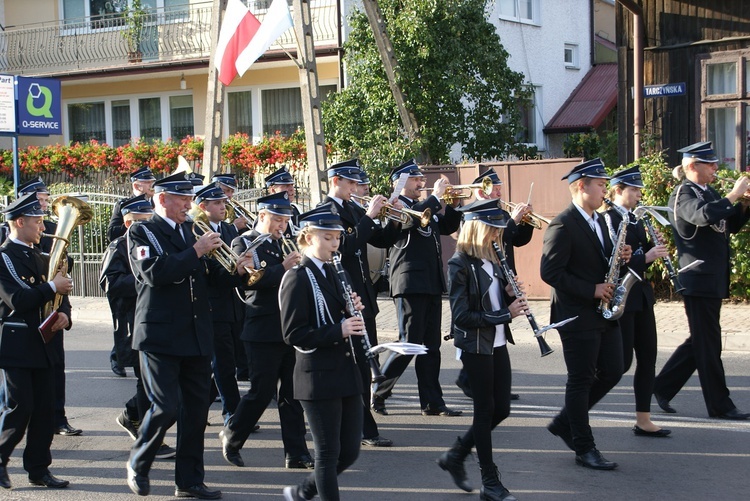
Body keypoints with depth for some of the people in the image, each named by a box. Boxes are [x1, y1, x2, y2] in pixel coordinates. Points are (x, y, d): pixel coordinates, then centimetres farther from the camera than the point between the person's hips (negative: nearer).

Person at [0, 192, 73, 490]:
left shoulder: (40, 258, 15)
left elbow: (59, 294, 16)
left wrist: (63, 314, -4)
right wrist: (52, 287, -18)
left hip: (42, 344, 7)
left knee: (44, 410, 6)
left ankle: (39, 470, 13)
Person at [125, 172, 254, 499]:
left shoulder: (189, 232, 15)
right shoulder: (142, 233, -4)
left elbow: (211, 276, 14)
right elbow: (155, 273, -21)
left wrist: (237, 273, -6)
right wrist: (196, 251, -20)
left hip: (197, 336, 6)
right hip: (160, 336, -6)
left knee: (196, 410, 7)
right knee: (166, 408, -10)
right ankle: (138, 463, 15)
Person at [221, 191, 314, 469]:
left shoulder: (285, 245, 16)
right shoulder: (244, 244, -3)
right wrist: (283, 268, -23)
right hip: (263, 331, -6)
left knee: (292, 393, 6)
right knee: (262, 392, -1)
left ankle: (296, 453, 10)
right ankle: (232, 438, 20)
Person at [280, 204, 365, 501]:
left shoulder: (333, 274, 14)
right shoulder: (297, 278, -10)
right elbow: (293, 335, -16)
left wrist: (354, 311, -1)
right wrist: (338, 330, -23)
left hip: (346, 373, 8)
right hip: (318, 377, -8)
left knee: (350, 450, 11)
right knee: (329, 453, 0)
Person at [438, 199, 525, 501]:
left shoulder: (491, 258, 8)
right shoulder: (460, 264, -15)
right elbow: (462, 316, -20)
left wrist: (510, 295, -5)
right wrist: (505, 314, -21)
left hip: (497, 343, 8)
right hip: (475, 346, -8)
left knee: (501, 409, 10)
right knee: (485, 409, 1)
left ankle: (454, 456, 27)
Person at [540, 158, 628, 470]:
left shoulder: (598, 221, 13)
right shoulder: (563, 225, -15)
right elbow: (551, 272, -20)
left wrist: (619, 258, 1)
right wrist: (592, 290, -20)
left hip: (604, 312, 9)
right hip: (577, 316, -9)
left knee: (612, 372, 10)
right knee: (581, 381, 1)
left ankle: (565, 423, 26)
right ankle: (584, 449, 12)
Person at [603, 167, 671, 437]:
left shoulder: (635, 219, 12)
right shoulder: (608, 219, -13)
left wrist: (653, 248, -2)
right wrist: (646, 257, -25)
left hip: (641, 295, 9)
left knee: (647, 357, 7)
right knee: (622, 361, -6)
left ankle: (643, 420, 13)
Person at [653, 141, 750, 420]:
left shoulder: (709, 193, 14)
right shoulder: (683, 195, -12)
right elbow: (703, 215, -32)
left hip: (714, 280, 9)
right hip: (699, 280, -9)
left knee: (701, 342, 14)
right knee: (708, 345, -1)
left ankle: (663, 387, 23)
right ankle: (720, 405, 6)